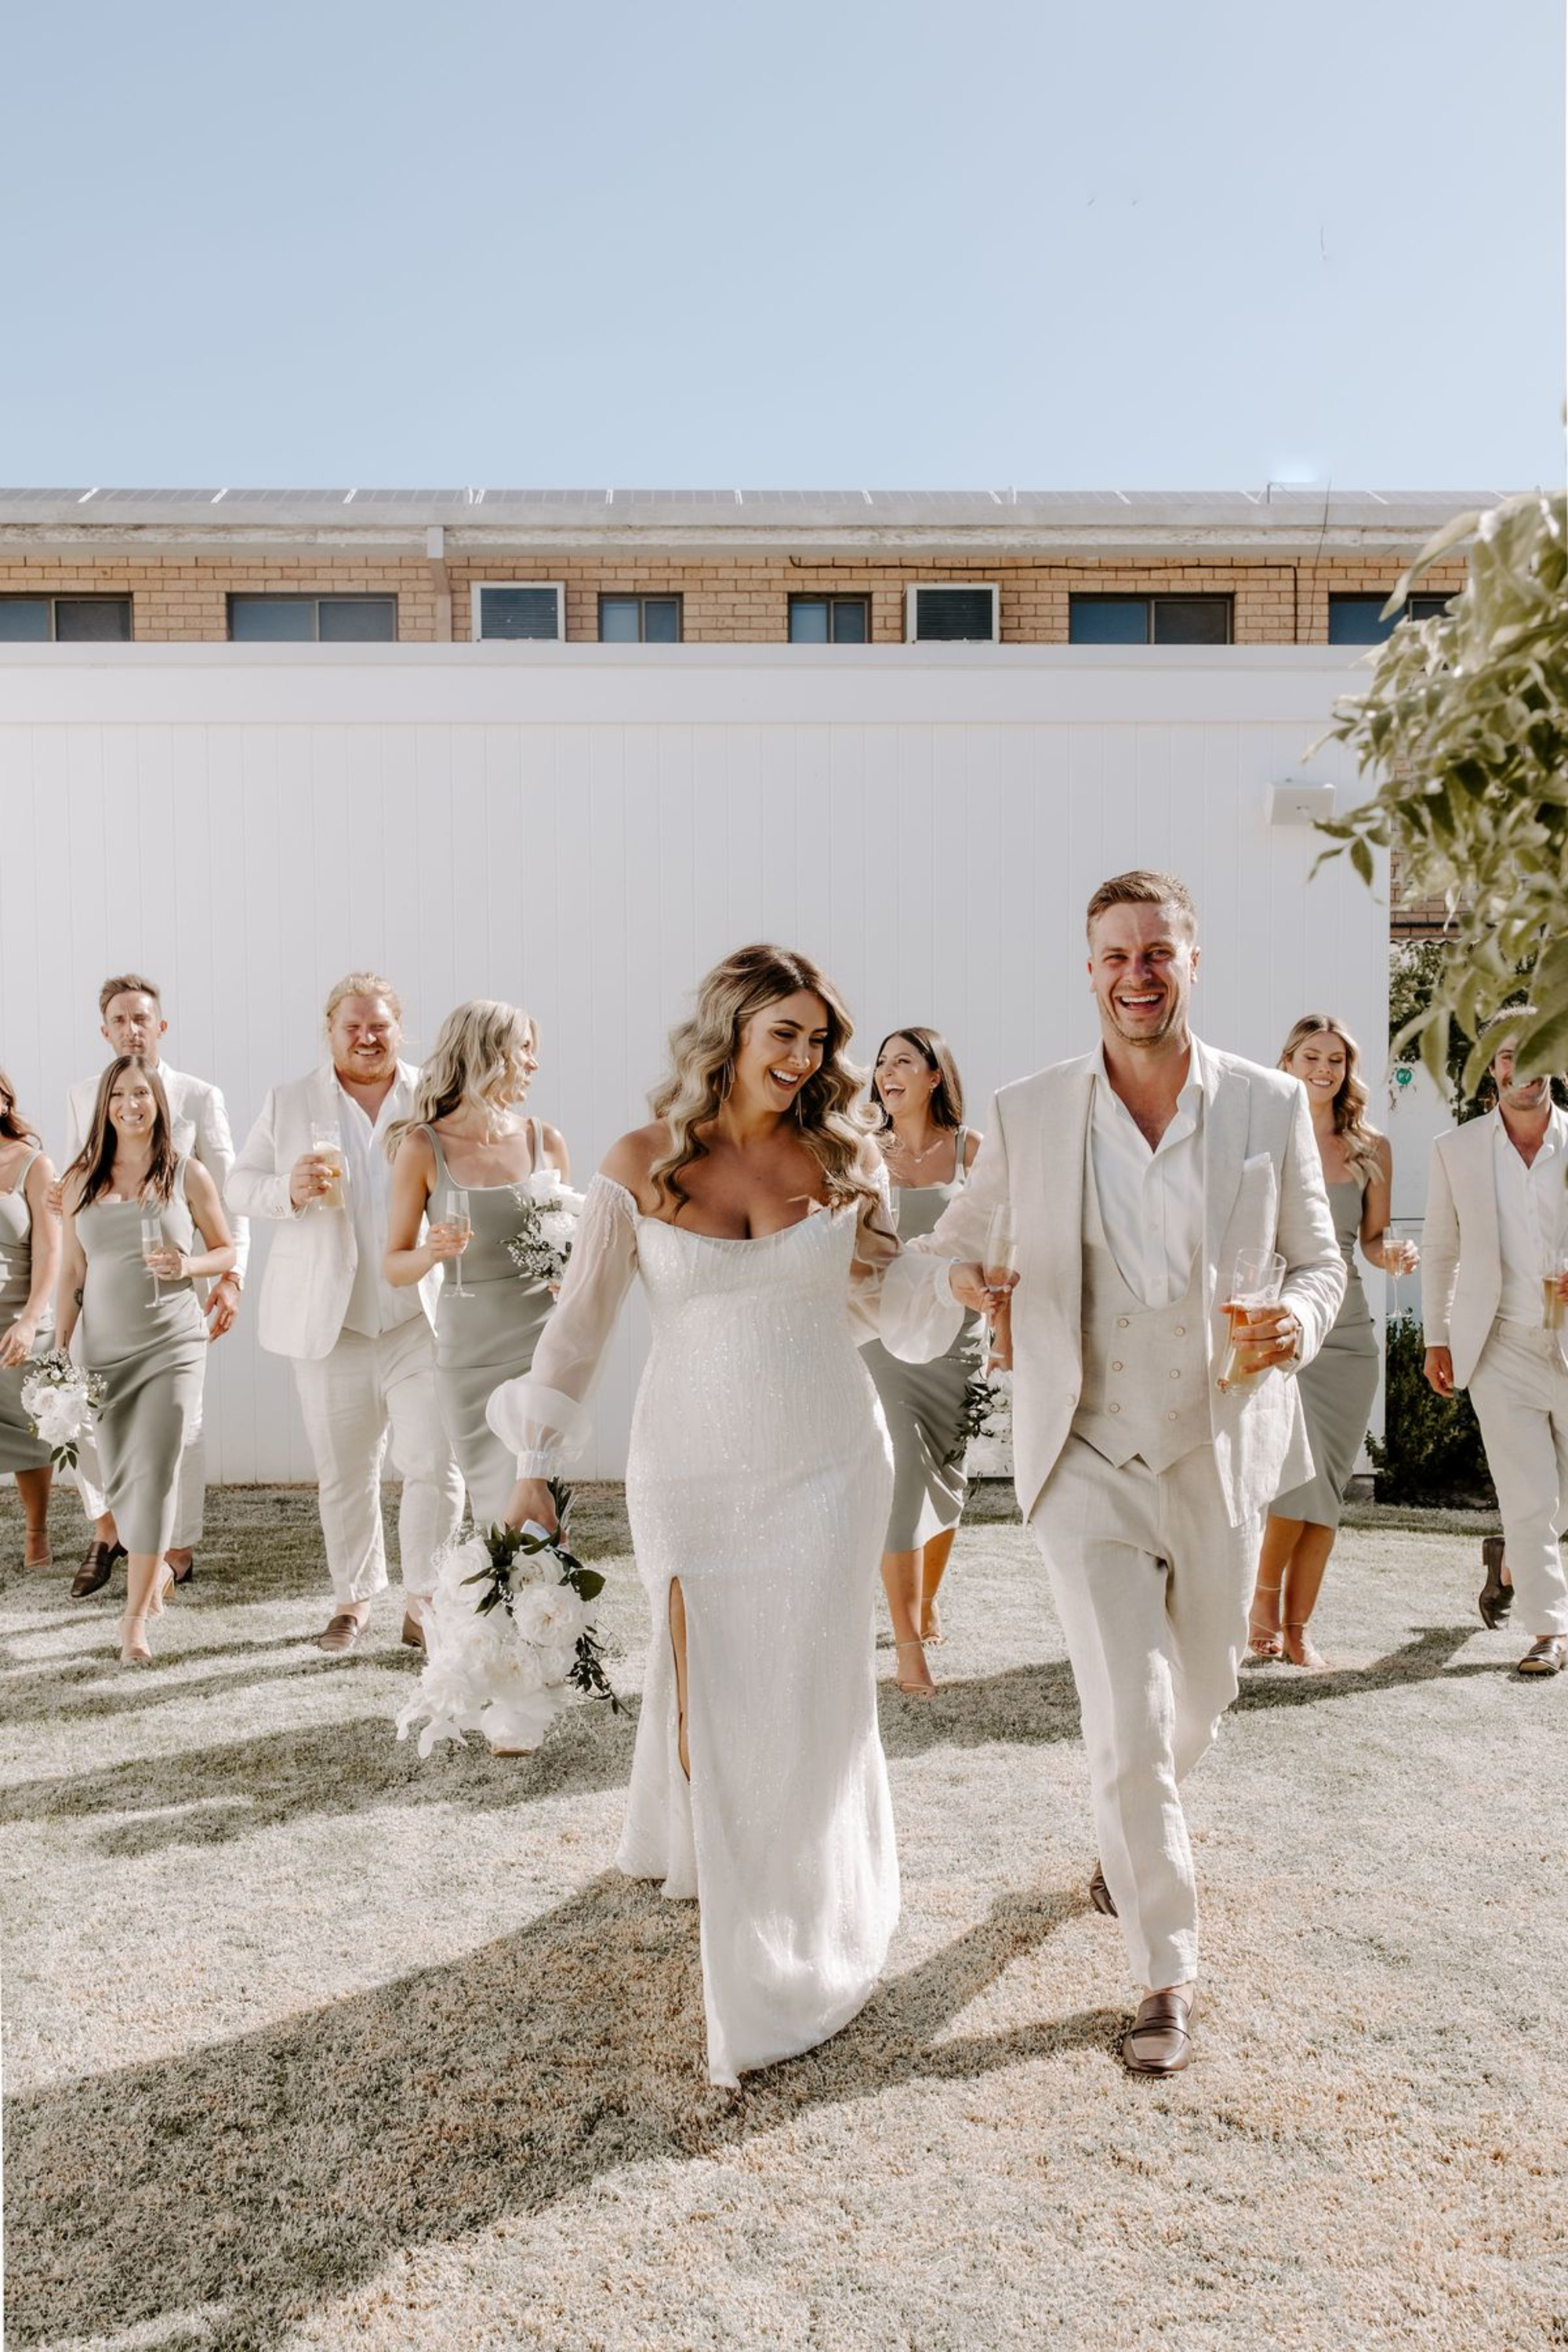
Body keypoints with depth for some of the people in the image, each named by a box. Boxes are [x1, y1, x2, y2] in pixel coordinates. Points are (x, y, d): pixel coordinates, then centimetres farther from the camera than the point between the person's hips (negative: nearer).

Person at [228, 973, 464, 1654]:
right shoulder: (289, 1103, 7)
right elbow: (241, 1183, 6)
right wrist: (289, 1191, -16)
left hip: (422, 1317, -1)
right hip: (330, 1323, 1)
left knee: (436, 1466, -5)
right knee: (343, 1476, 11)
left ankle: (424, 1604, 11)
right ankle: (352, 1599, 28)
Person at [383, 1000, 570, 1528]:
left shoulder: (544, 1141, 4)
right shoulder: (423, 1148, -2)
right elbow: (393, 1267, 2)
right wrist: (432, 1253, -19)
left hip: (541, 1344, 1)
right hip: (467, 1353, 0)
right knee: (490, 1509, 10)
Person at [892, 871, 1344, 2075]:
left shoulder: (1271, 1105, -4)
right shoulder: (1028, 1115, -6)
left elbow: (1320, 1258, 5)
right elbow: (951, 1241, 7)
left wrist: (1299, 1322, -17)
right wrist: (961, 1274, -16)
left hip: (1221, 1455, 2)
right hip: (1090, 1459, -2)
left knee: (1200, 1699, 20)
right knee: (1128, 1721, -4)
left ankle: (1128, 1836, 53)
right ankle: (1167, 1974, 17)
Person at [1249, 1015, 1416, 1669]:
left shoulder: (1372, 1149, 8)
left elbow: (1372, 1240, 14)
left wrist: (1396, 1256, -8)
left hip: (1345, 1330, 3)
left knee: (1327, 1490, 4)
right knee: (1299, 1475, -15)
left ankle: (1297, 1626, 16)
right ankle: (1263, 1597, 9)